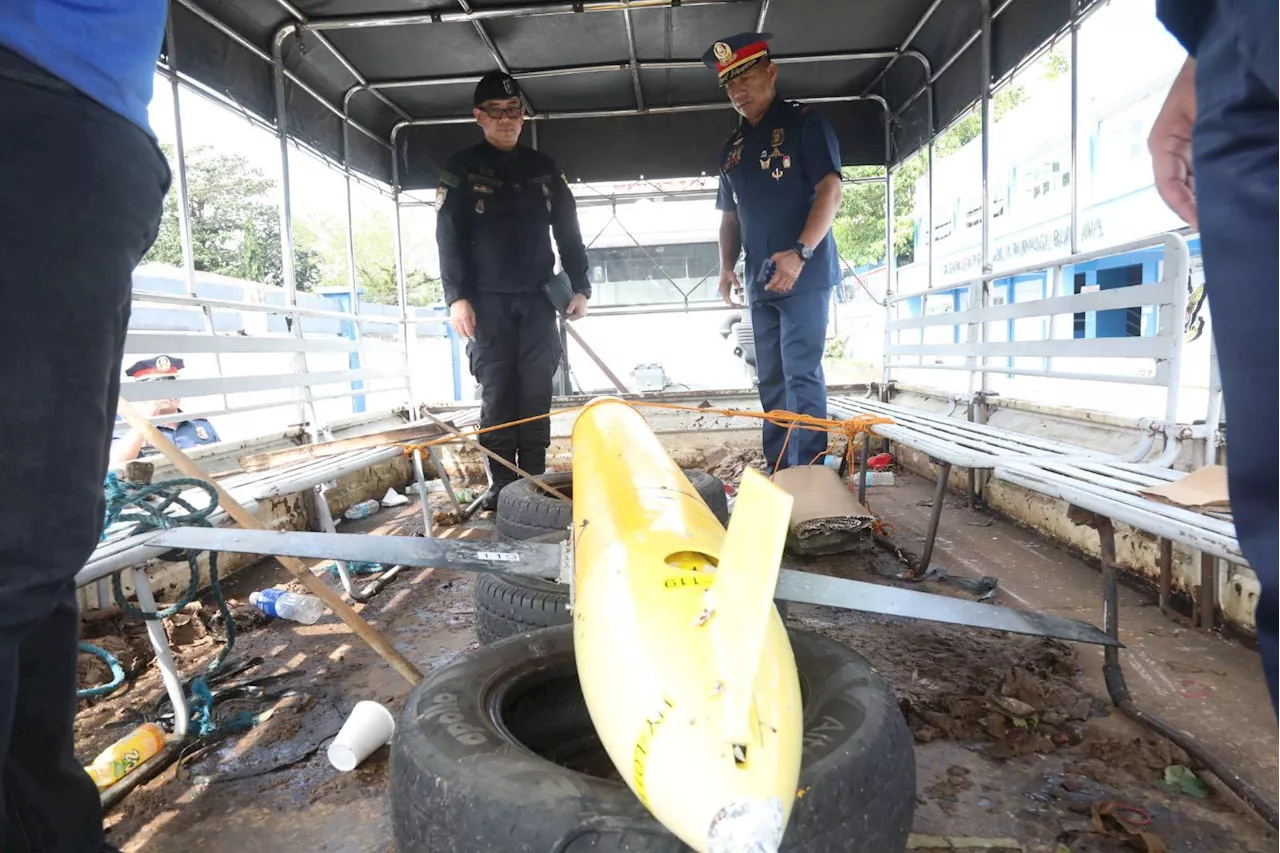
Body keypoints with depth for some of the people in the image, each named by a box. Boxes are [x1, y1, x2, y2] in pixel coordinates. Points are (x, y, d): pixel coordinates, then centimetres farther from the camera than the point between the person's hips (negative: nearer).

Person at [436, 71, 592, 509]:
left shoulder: (544, 168, 15)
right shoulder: (461, 170, 6)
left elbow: (568, 231, 14)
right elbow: (448, 238, -2)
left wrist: (580, 287, 5)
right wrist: (457, 297, -13)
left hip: (538, 298, 2)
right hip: (488, 300, -2)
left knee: (537, 392, 0)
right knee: (497, 392, -3)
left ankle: (534, 478, 7)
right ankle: (501, 482, 3)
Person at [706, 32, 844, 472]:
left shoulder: (804, 122, -1)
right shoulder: (732, 147, 18)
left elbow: (830, 190, -11)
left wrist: (800, 253, -24)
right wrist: (727, 267, 6)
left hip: (805, 275, -7)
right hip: (761, 282, 7)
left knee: (801, 376, -10)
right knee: (771, 381, 8)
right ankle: (778, 474, 16)